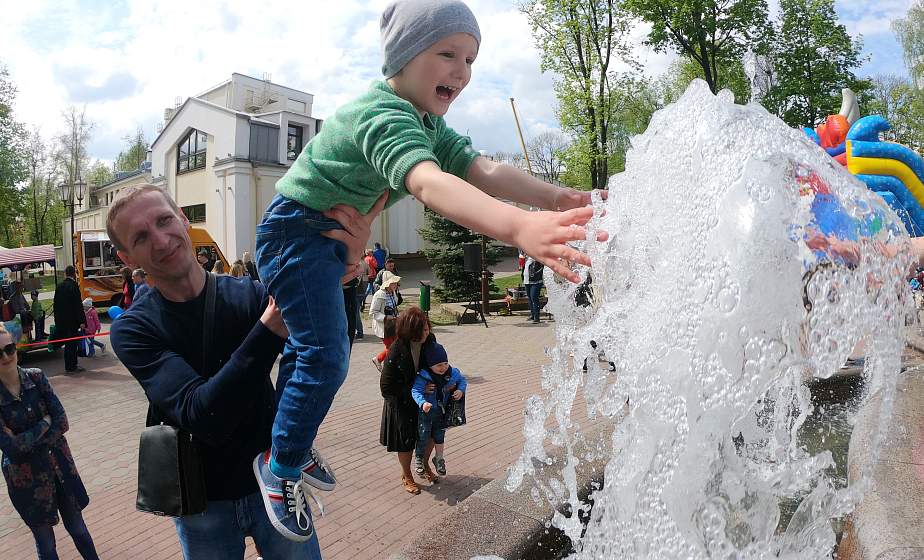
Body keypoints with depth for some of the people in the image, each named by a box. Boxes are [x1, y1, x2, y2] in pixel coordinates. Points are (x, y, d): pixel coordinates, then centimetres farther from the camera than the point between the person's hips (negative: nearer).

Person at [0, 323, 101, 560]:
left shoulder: (35, 377, -7)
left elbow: (62, 422, -8)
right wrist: (45, 422, -12)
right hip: (25, 476, -2)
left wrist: (28, 442, -16)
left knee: (77, 528, 17)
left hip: (59, 463, 2)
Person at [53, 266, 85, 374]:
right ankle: (71, 367, 2)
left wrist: (57, 320, 19)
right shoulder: (74, 286, -13)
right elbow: (78, 305, -15)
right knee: (72, 343, -1)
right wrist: (82, 321, -12)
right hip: (72, 320, -7)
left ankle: (70, 366, 20)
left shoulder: (59, 286, 9)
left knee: (68, 343, 14)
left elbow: (56, 304, 13)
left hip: (61, 320, 7)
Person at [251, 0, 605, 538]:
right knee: (325, 357, -13)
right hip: (296, 228, -9)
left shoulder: (430, 124, 1)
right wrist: (518, 226, -66)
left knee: (317, 345, 19)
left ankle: (293, 440, 38)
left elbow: (482, 170, -13)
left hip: (334, 235, 10)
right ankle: (282, 468, 7)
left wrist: (555, 197, -30)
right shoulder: (384, 116, -30)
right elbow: (430, 183, -50)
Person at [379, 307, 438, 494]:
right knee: (406, 441, 11)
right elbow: (387, 388, -23)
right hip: (402, 405, -4)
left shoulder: (430, 341, -15)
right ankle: (406, 476, 37)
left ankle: (424, 466, 45)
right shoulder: (396, 352, -30)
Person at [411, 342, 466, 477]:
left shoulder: (452, 373, -10)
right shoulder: (423, 377, -26)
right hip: (425, 411, -4)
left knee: (439, 435, 19)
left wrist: (461, 390, -11)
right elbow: (416, 391, -31)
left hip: (442, 411, 4)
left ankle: (439, 458, 40)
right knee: (423, 436, 6)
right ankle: (419, 459, 30)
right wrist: (422, 403, -47)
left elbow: (462, 380, 7)